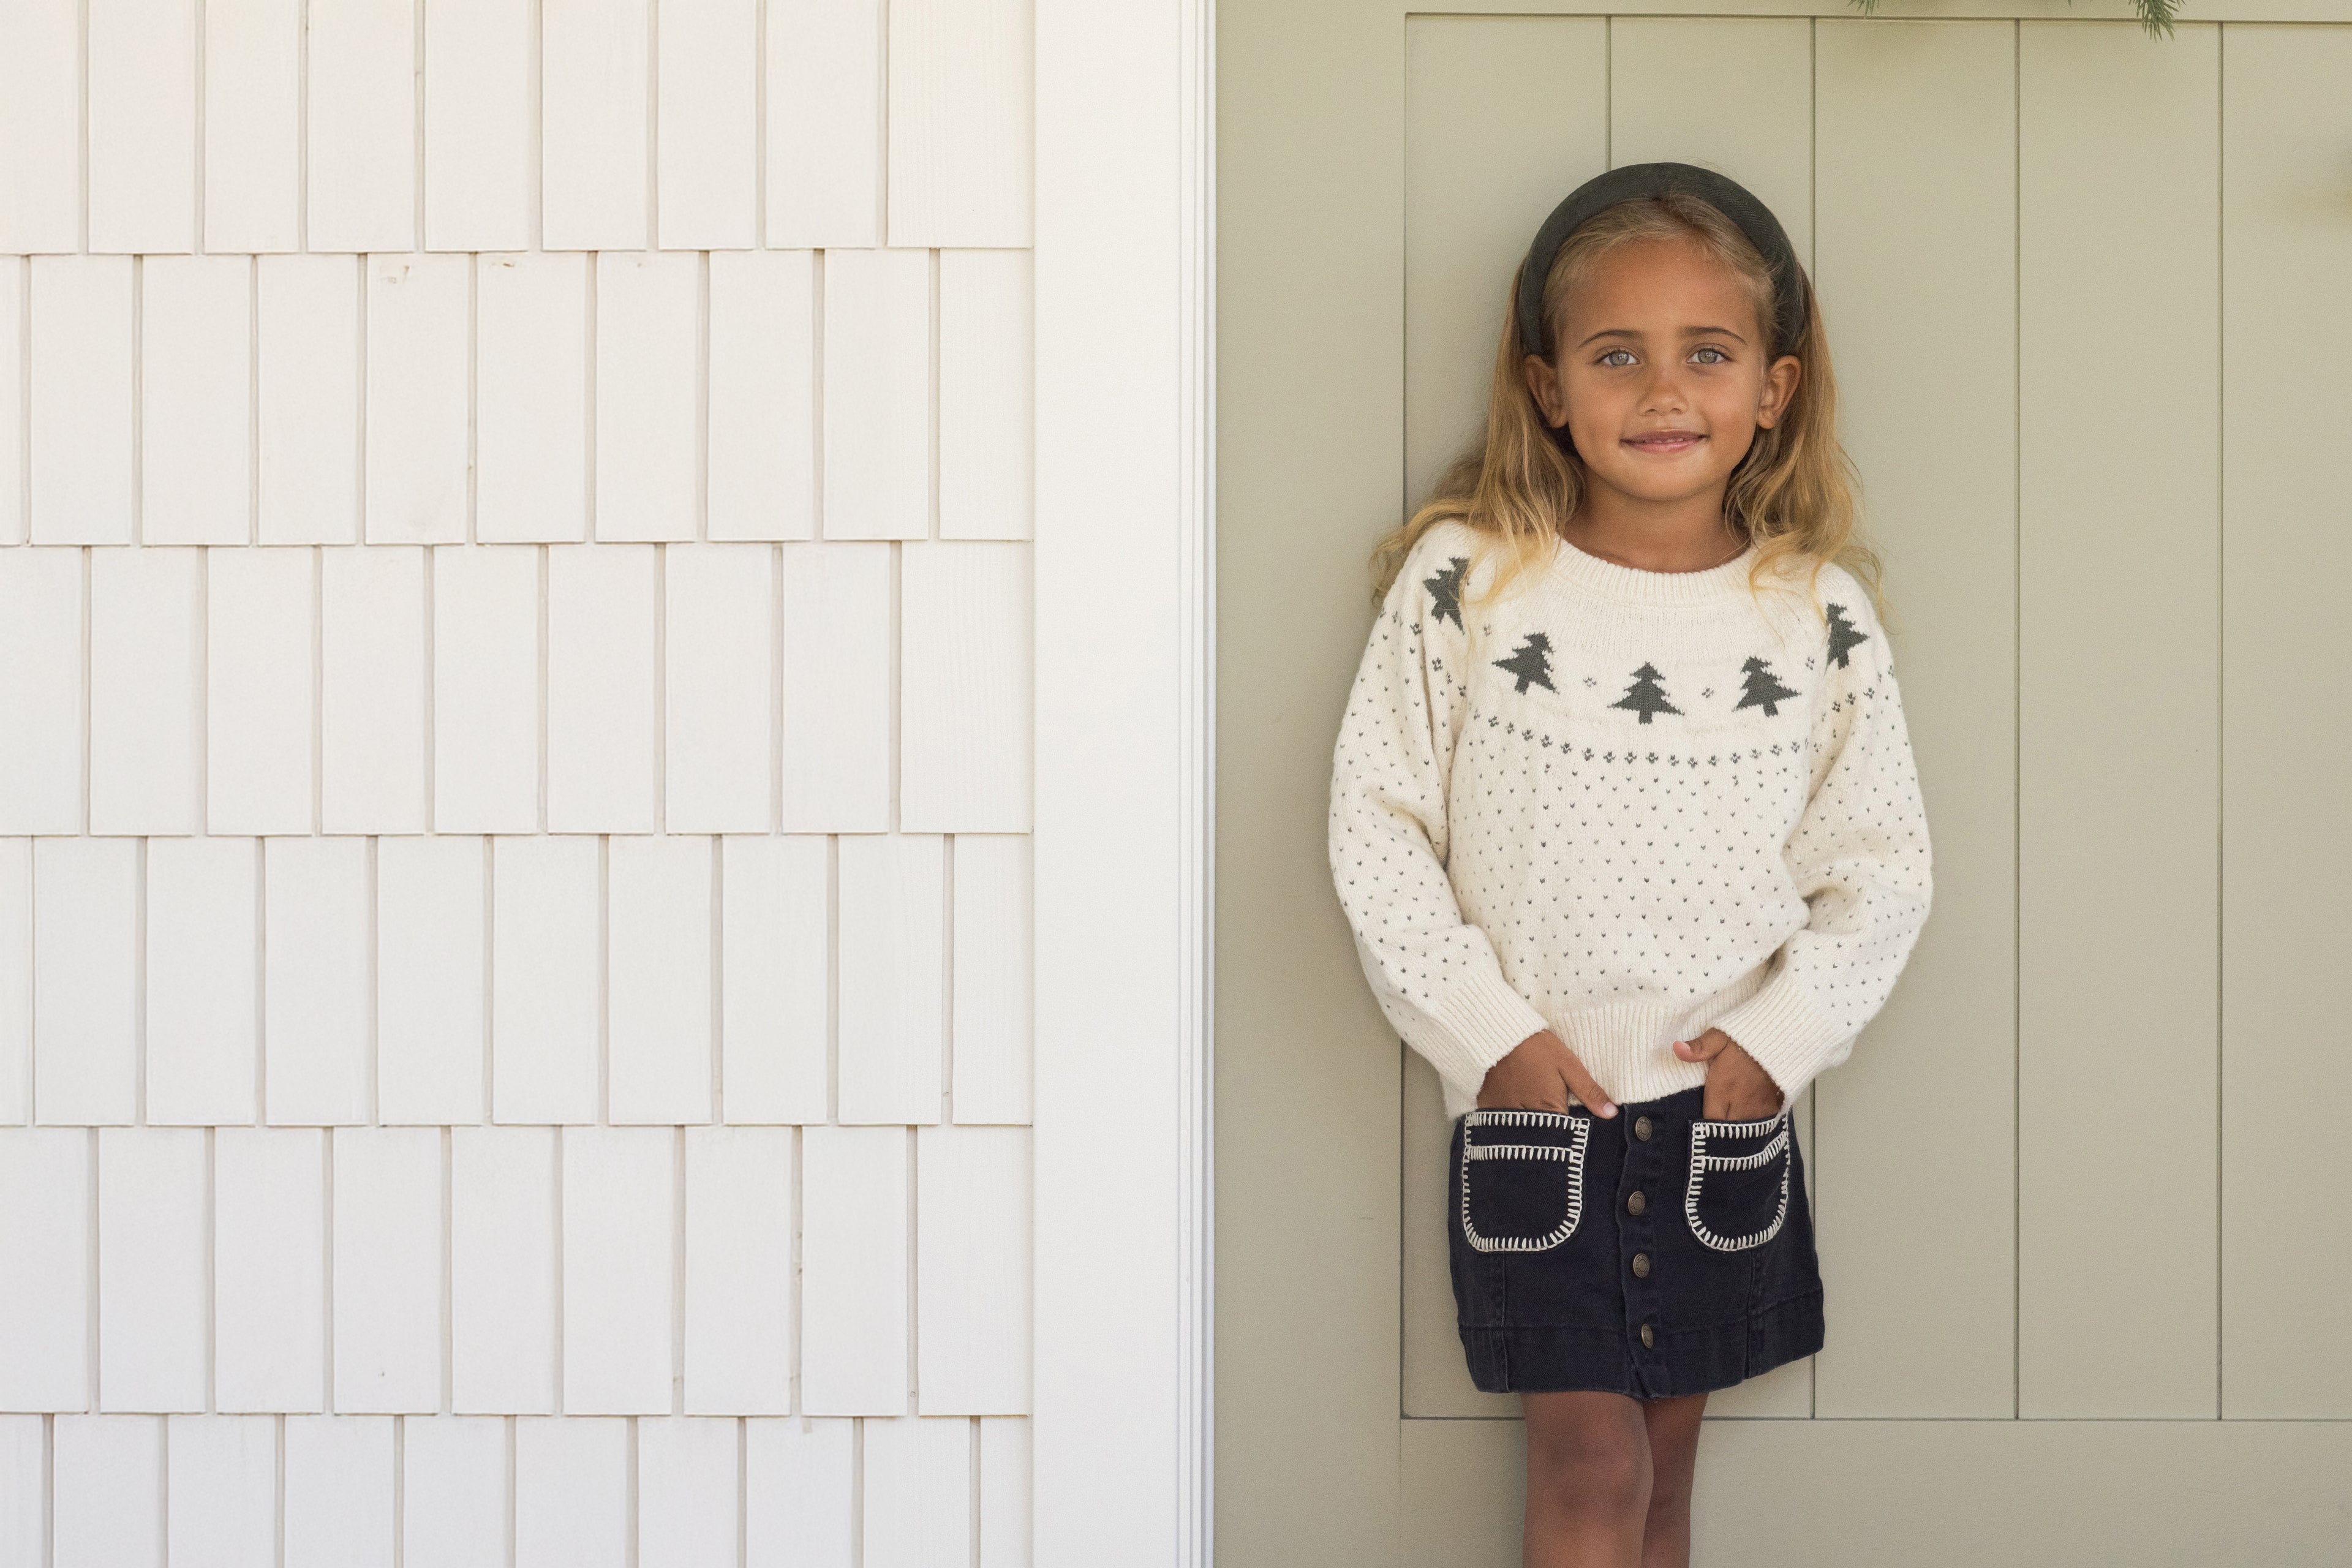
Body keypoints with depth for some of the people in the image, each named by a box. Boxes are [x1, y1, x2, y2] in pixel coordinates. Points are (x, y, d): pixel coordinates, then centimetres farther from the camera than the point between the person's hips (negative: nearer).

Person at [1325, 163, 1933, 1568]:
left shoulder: (1821, 617, -2)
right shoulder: (1465, 584, -7)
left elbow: (1883, 870, 4)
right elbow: (1376, 828, -4)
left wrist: (1780, 1037, -7)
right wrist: (1486, 1027, -9)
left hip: (1726, 1114, 2)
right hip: (1529, 1104, -2)